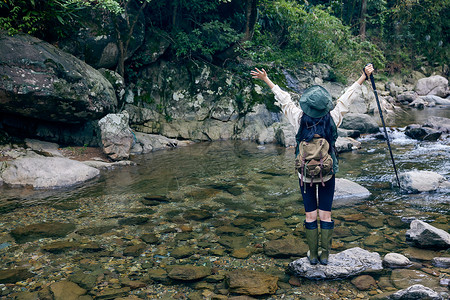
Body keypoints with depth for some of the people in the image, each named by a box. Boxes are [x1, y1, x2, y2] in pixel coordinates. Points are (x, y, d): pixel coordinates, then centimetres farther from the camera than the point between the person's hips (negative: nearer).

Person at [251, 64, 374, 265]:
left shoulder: (299, 119, -16)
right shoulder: (332, 119, -14)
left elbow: (284, 99, -5)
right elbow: (346, 98, -3)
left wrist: (266, 80, 7)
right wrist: (364, 77, 10)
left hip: (305, 175, 0)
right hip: (328, 175, 0)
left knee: (310, 215, 10)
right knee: (326, 214, 10)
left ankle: (313, 255, 19)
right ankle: (325, 255, 19)